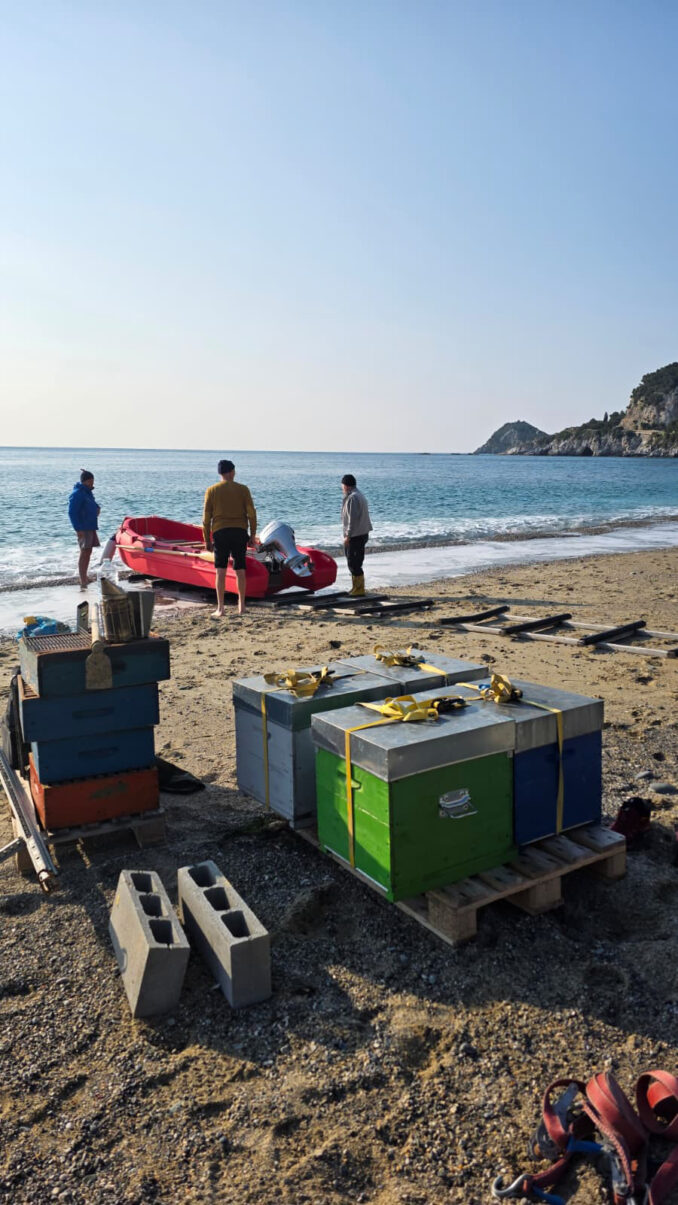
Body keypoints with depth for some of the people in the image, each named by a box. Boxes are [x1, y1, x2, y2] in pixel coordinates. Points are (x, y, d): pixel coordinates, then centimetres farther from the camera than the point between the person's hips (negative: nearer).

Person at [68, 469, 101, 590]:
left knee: (88, 553, 12)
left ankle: (84, 579, 21)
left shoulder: (88, 492, 14)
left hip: (91, 527, 9)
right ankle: (83, 583, -9)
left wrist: (97, 508, 8)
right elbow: (72, 512, -18)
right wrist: (78, 529, -23)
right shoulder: (77, 494, -14)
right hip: (83, 529, -9)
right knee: (84, 553, -10)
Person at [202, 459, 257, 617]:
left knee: (220, 570, -1)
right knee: (240, 569, 9)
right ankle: (241, 606, 16)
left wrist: (207, 539, 8)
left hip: (220, 532, -1)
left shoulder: (211, 490, 4)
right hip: (240, 531, 1)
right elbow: (251, 513, 0)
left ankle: (220, 608, -7)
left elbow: (206, 516, 3)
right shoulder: (243, 489, 4)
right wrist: (253, 534, 8)